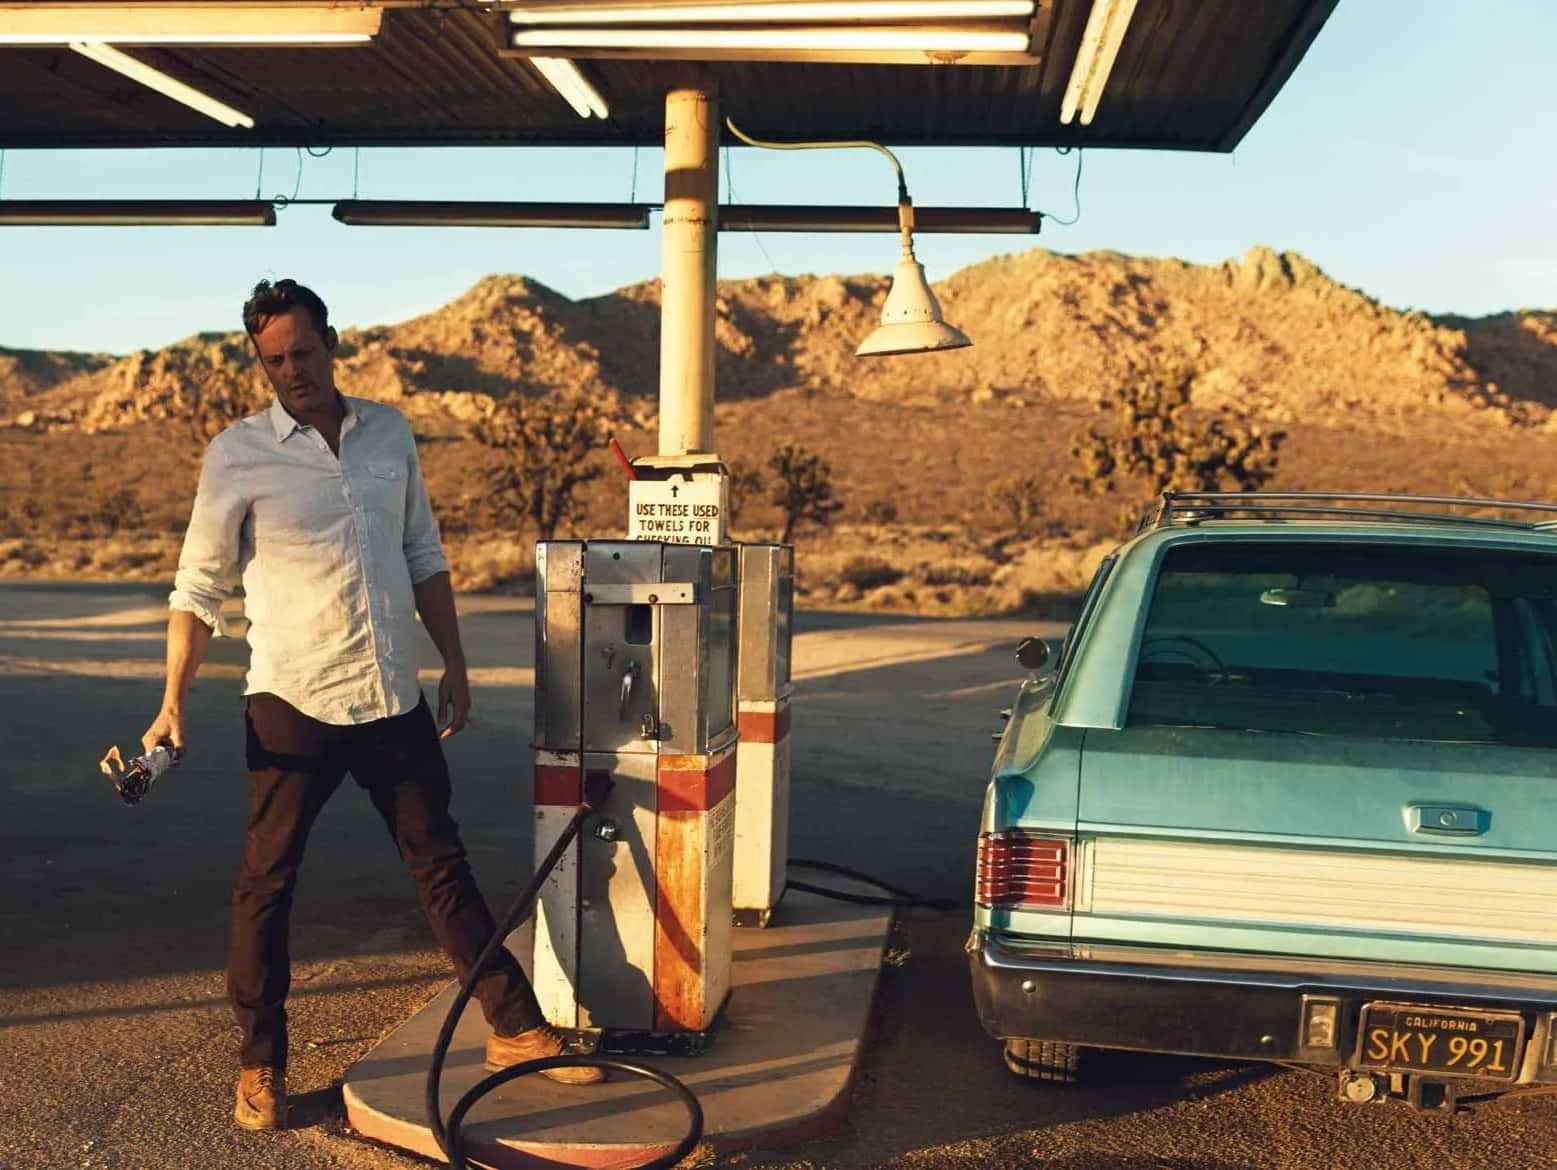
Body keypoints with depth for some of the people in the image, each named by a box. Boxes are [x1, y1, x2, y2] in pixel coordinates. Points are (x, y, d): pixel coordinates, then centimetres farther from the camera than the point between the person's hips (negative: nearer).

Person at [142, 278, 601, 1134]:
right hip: (292, 705, -3)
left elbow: (424, 556, 13)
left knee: (441, 864, 10)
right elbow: (199, 588, -1)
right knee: (266, 883, 5)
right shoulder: (237, 455, -4)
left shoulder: (389, 432, 7)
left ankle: (515, 1030, 19)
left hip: (394, 699, 3)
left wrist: (454, 665, 10)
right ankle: (260, 1065, 23)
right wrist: (173, 703, -7)